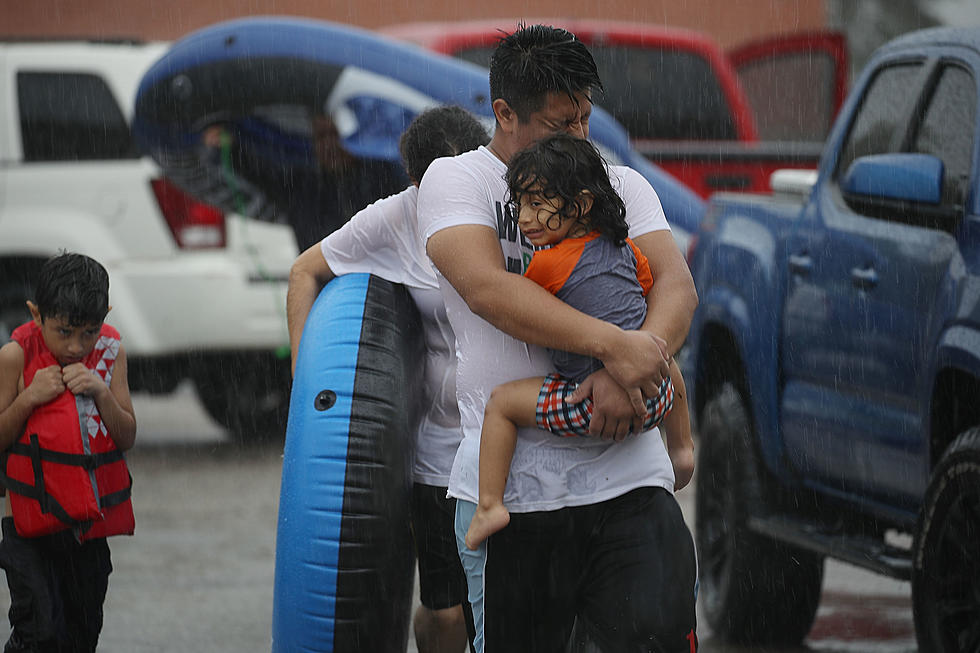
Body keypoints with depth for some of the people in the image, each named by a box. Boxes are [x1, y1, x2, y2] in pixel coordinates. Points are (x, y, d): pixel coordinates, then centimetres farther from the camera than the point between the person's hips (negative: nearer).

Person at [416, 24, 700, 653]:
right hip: (510, 478, -2)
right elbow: (485, 287, -14)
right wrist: (614, 345, -25)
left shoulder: (621, 184, 14)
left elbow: (677, 285, 0)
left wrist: (632, 372, -21)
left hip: (628, 476, 2)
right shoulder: (456, 180, 3)